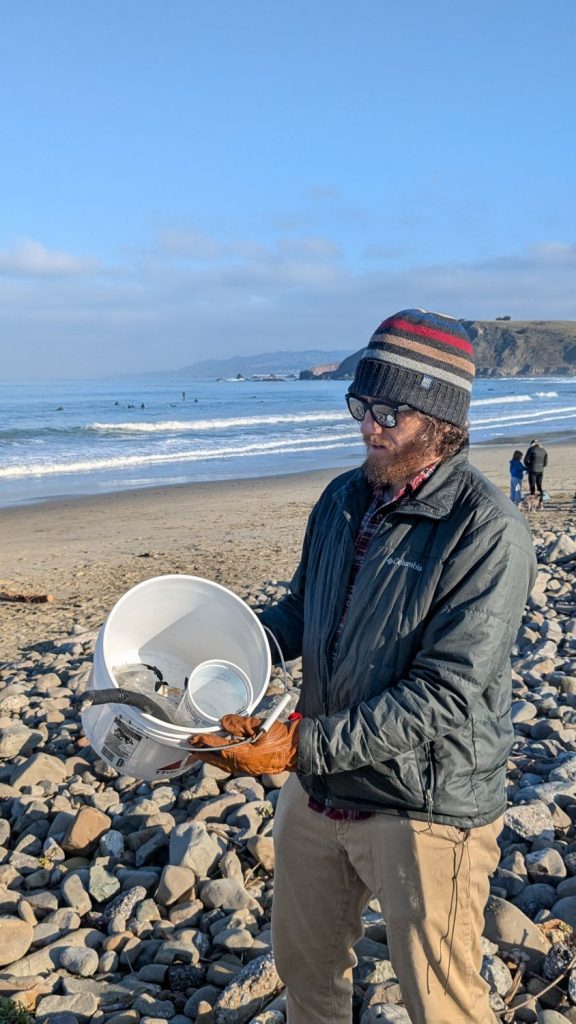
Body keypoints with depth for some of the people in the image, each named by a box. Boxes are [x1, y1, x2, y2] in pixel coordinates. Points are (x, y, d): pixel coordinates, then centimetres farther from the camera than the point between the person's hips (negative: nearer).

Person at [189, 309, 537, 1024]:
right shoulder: (343, 498, 3)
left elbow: (446, 695, -26)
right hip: (319, 790, 7)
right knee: (303, 961, 26)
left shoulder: (487, 531, -21)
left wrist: (305, 744, -27)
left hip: (425, 809, -7)